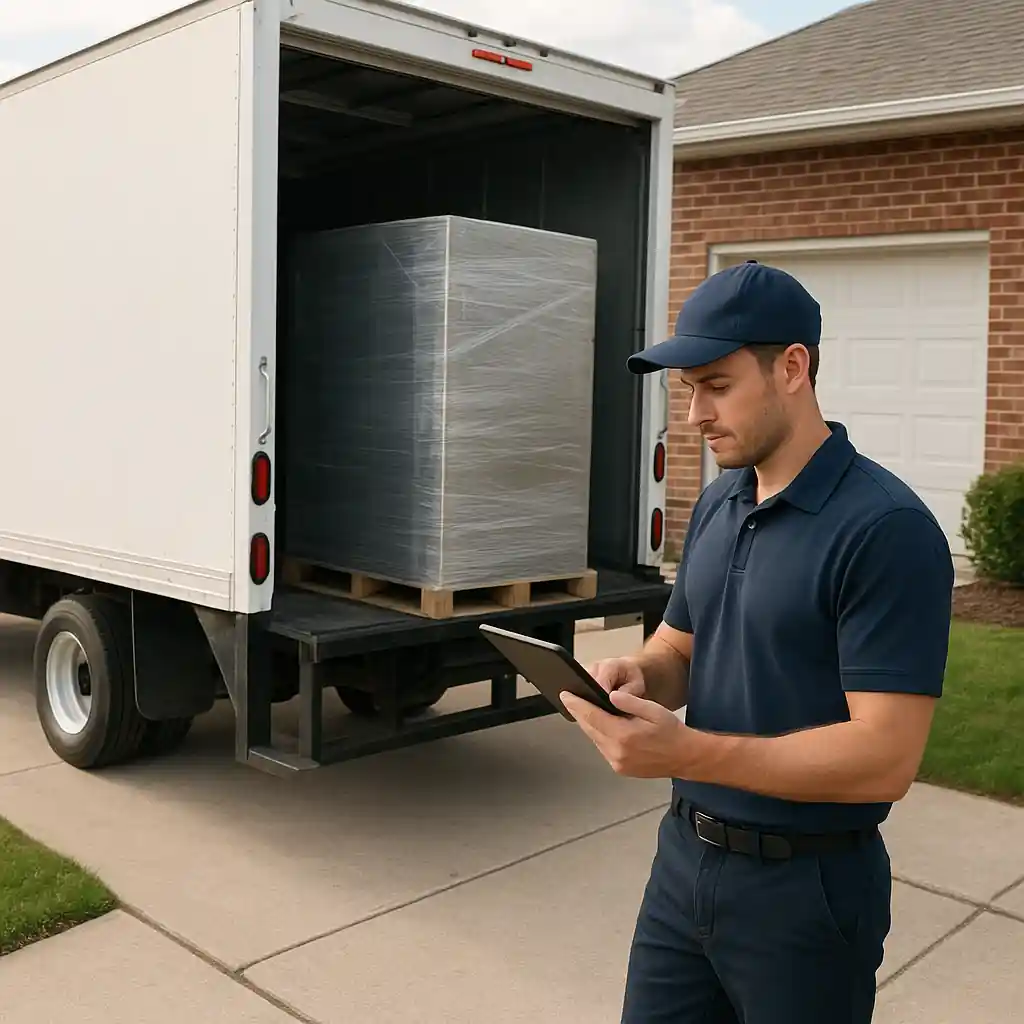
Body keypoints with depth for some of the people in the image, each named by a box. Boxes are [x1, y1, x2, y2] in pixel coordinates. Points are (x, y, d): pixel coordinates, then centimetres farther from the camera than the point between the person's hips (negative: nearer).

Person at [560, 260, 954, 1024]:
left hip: (806, 889, -6)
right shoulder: (717, 505, 5)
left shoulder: (887, 529, -21)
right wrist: (639, 675, -10)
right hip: (684, 857, 7)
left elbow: (885, 757, -25)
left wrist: (687, 753, -30)